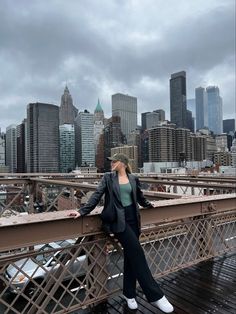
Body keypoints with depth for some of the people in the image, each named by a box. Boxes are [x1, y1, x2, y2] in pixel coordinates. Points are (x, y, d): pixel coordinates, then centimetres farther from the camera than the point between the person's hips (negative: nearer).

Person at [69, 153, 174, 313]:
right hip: (118, 220, -4)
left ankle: (129, 294, 24)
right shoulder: (108, 177, 1)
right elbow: (97, 195, -1)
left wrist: (148, 204, 38)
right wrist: (82, 211, -9)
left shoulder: (134, 178, 8)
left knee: (131, 255, 7)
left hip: (133, 218, 4)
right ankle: (155, 295, -4)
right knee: (136, 252, -12)